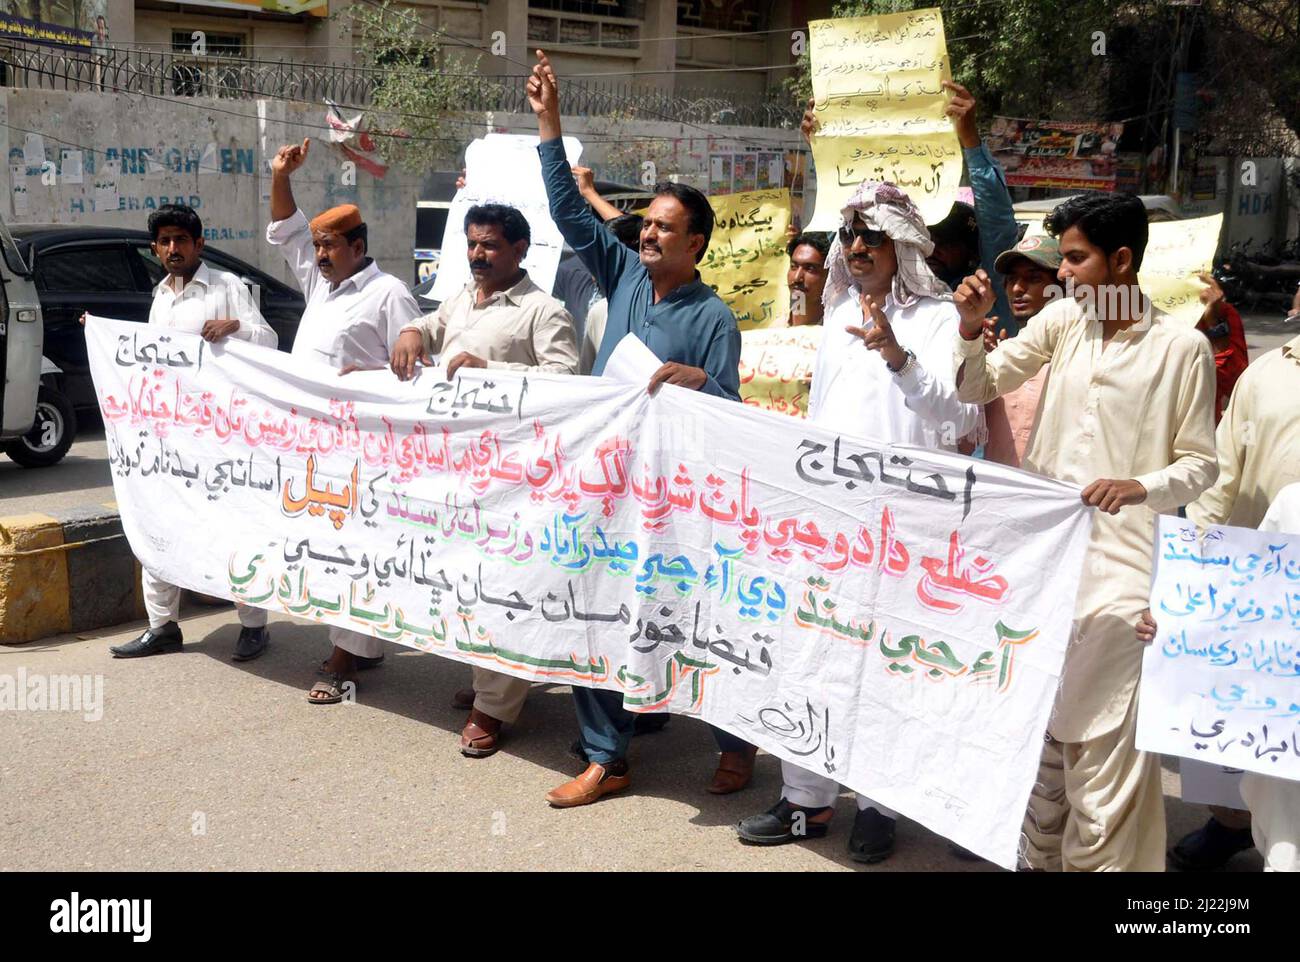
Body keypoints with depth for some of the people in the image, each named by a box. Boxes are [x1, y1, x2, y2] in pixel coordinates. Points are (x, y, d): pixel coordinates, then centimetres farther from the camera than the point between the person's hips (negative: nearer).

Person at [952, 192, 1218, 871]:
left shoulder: (1182, 347, -5)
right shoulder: (1062, 320, 7)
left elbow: (1200, 463, -1)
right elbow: (978, 388, 10)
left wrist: (1141, 488, -20)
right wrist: (972, 328, -8)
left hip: (1121, 555, -5)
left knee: (1104, 727, -10)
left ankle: (1106, 859, 4)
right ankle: (1041, 853, 28)